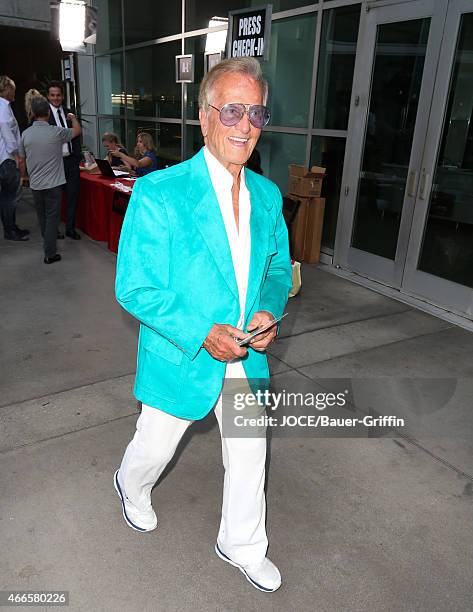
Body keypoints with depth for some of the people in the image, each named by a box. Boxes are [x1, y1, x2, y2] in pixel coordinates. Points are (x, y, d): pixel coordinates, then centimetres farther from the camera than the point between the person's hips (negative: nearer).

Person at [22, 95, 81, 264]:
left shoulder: (25, 134, -3)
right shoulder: (56, 132, -13)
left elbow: (22, 159, 10)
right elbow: (77, 130, 6)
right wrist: (73, 117, 24)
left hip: (35, 184, 4)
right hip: (53, 183, -4)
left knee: (42, 216, 19)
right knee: (52, 217, 2)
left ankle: (48, 242, 38)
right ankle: (50, 254, 3)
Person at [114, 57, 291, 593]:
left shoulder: (268, 195, -1)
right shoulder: (157, 193, -20)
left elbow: (278, 266, 10)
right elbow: (135, 290, -17)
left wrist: (269, 310, -12)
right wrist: (201, 334, -25)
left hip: (247, 357, 5)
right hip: (181, 357, -4)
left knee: (249, 457, 17)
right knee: (155, 448, 21)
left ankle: (241, 546, 44)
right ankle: (132, 488, 59)